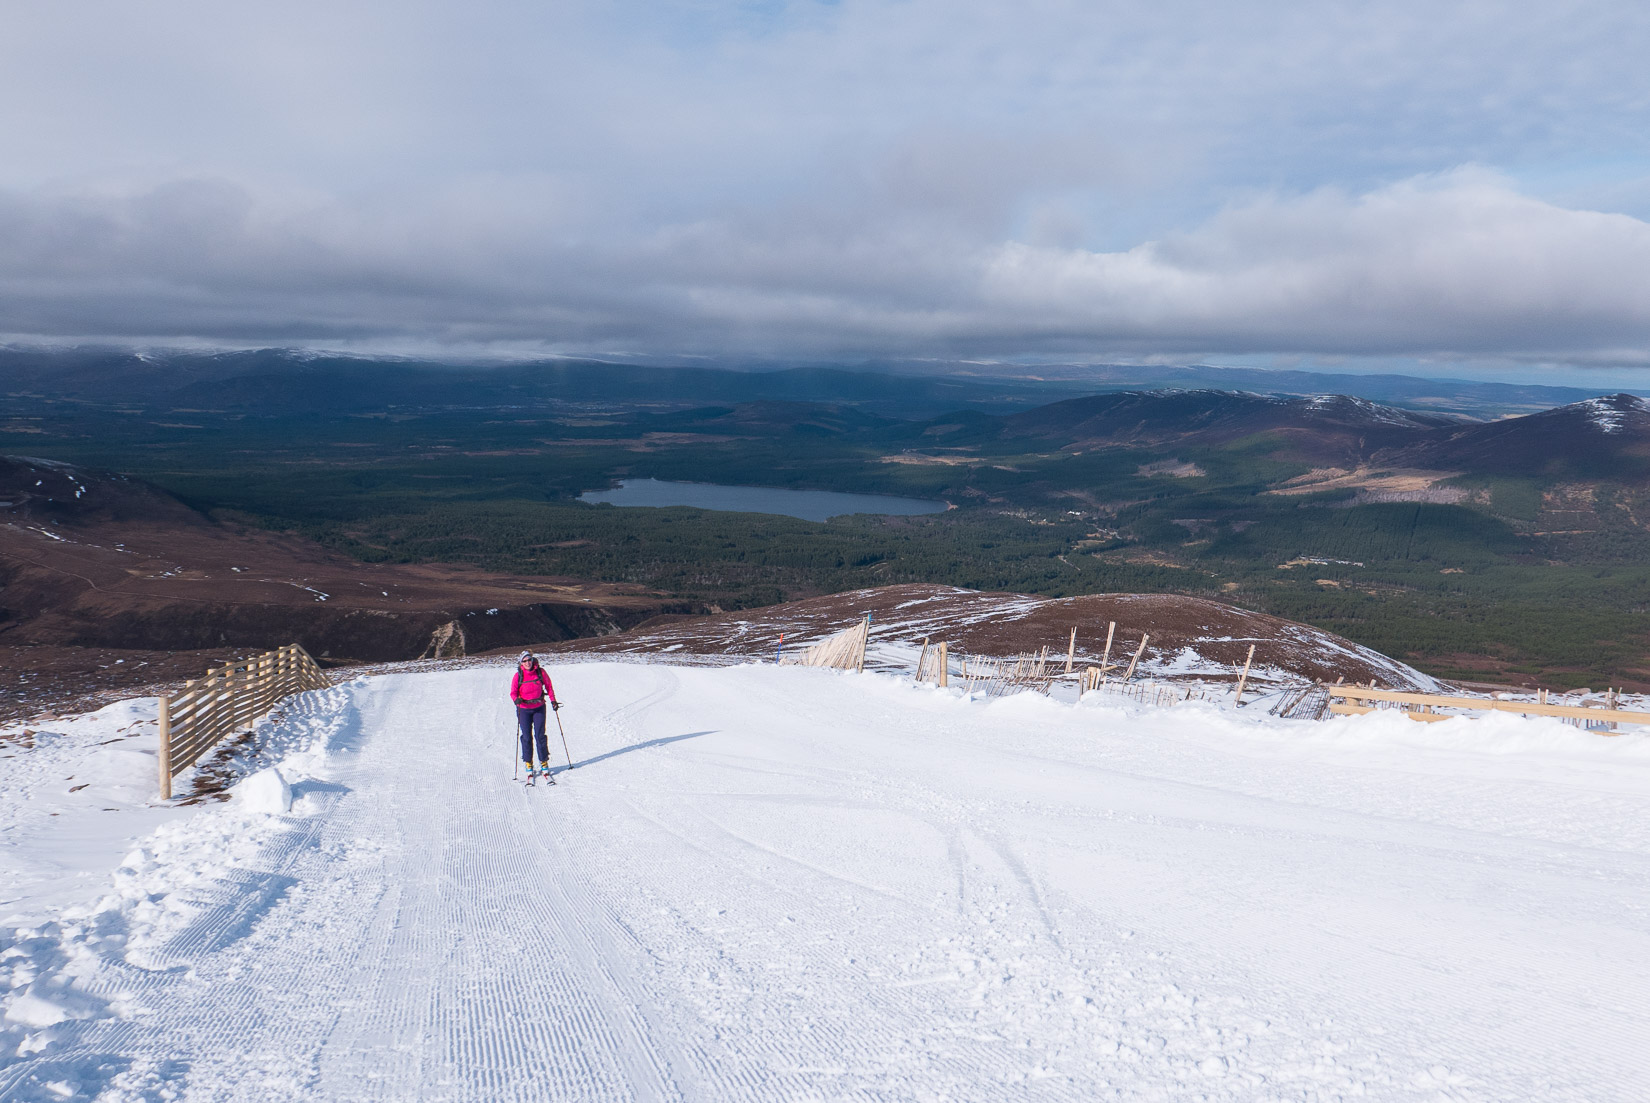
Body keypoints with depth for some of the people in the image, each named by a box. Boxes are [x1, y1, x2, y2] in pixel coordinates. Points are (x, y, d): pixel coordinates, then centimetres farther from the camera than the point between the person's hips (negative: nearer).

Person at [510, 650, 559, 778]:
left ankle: (544, 762, 11)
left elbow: (548, 686, 7)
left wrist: (553, 700, 4)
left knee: (540, 736, 0)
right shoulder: (518, 675, -9)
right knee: (527, 737, 3)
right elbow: (513, 692, -4)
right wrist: (516, 699, -25)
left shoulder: (540, 672, -7)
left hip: (539, 707, 0)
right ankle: (528, 763, 16)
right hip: (524, 709, 0)